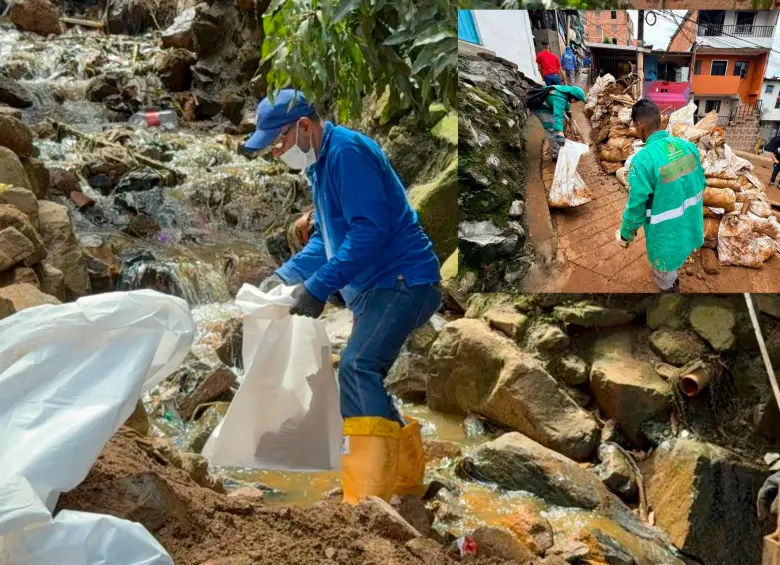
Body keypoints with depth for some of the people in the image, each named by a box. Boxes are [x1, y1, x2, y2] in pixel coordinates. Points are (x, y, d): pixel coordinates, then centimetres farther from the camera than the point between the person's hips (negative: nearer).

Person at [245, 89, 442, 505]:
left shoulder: (346, 152, -14)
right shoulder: (321, 164, 17)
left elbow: (369, 230, -24)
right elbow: (326, 236, 24)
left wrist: (318, 287, -25)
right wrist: (286, 275, 11)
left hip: (402, 281, -11)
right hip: (377, 288, 11)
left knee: (357, 368, -24)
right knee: (362, 378, 16)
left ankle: (367, 497, -26)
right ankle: (407, 479, 28)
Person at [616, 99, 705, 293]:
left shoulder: (643, 160, -30)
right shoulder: (688, 146, -8)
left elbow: (636, 207, -22)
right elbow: (702, 183, 6)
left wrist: (626, 235, -3)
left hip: (668, 237, -6)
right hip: (692, 228, 7)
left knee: (663, 274, 22)